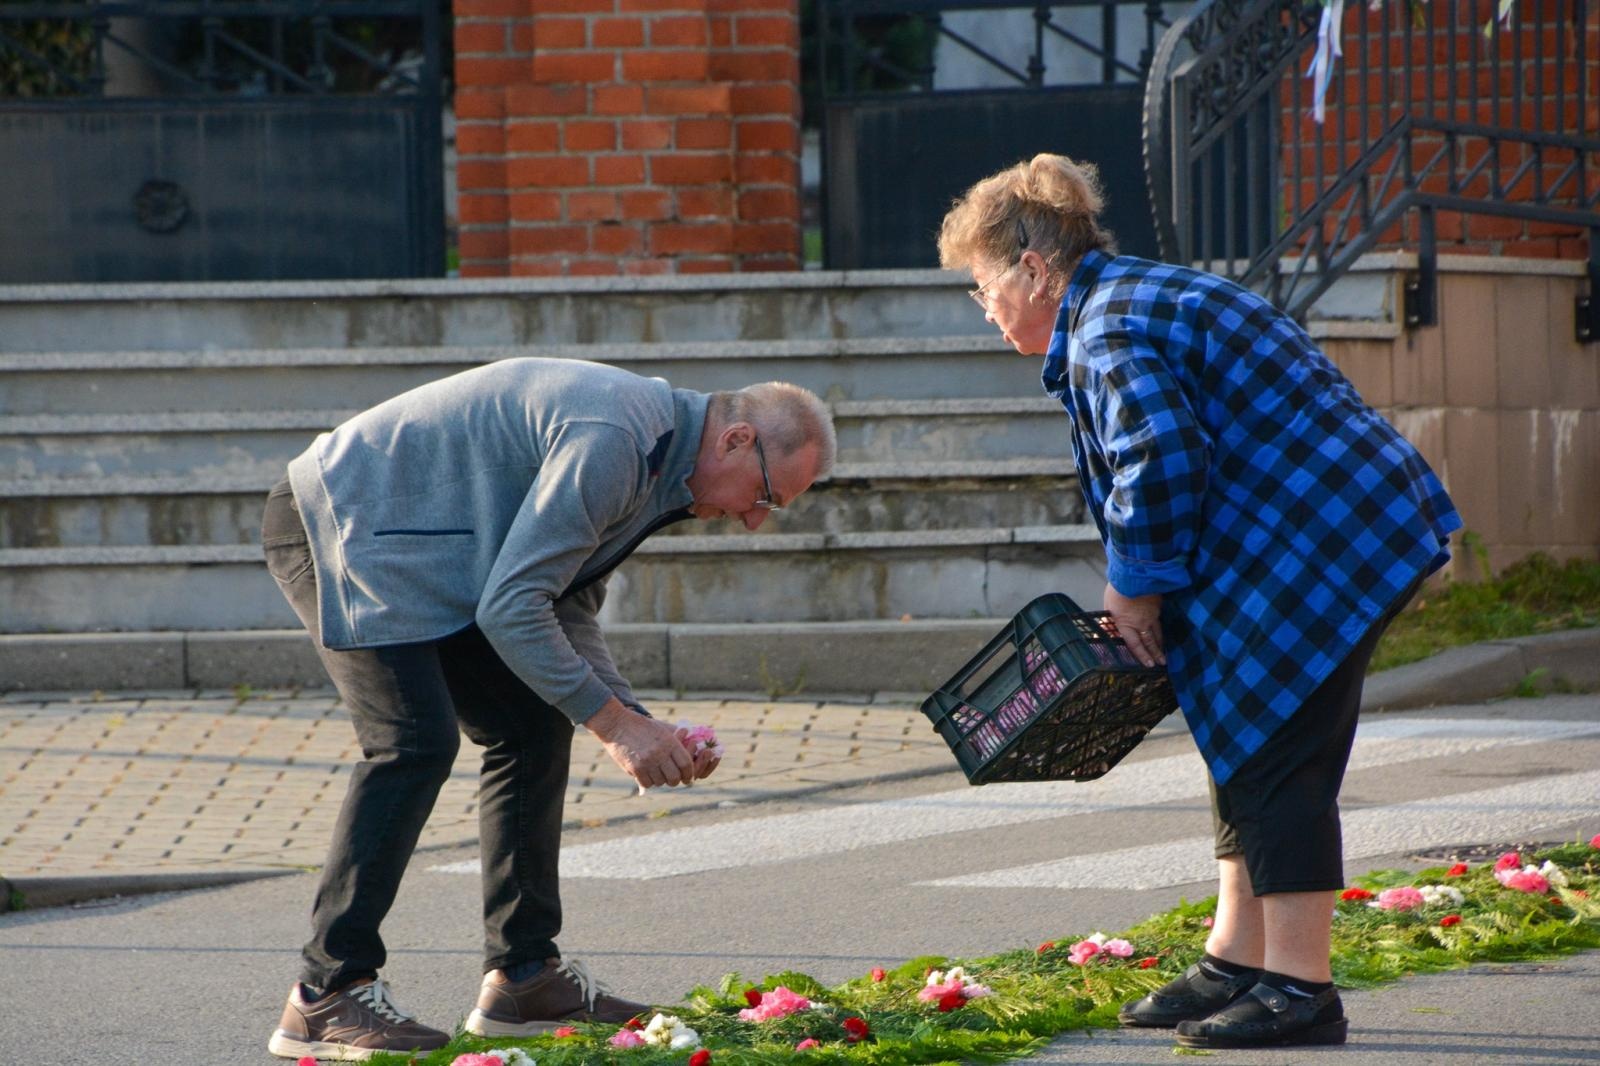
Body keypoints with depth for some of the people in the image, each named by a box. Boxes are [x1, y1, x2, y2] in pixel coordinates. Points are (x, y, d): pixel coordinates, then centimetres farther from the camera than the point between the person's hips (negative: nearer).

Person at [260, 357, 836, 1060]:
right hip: (338, 527, -11)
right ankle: (327, 996, -20)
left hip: (422, 552, 11)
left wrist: (638, 724, 2)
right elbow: (510, 607, -26)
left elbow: (567, 612, 15)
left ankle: (523, 974, 9)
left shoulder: (656, 460, 9)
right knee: (415, 742, -21)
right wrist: (613, 723, -20)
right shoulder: (610, 443, -25)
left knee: (535, 728, 6)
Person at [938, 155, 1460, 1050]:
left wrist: (1137, 584, -12)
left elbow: (1158, 461, -26)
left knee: (1276, 765, -7)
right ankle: (1237, 966, 23)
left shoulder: (1110, 330, -13)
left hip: (1320, 554, -11)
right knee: (1252, 753, 17)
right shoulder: (1150, 295, 21)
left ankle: (1299, 991, -5)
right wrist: (1152, 586, 17)